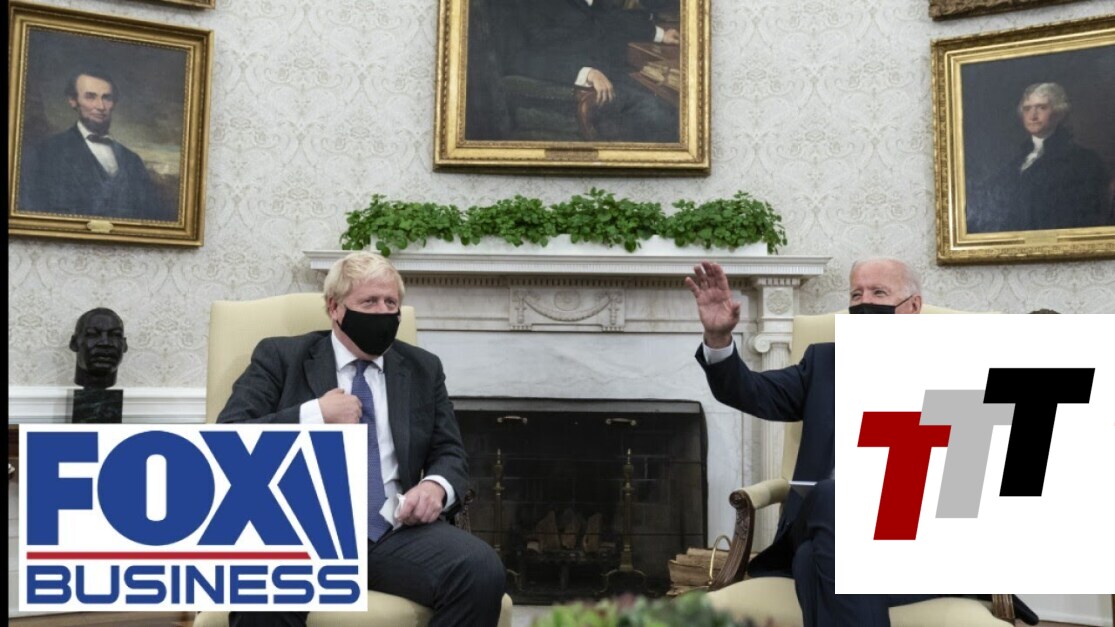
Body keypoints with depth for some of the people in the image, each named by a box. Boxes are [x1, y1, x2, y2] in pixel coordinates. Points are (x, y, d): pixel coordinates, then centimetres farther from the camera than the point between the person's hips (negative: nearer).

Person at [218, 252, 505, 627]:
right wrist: (315, 414, -9)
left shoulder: (423, 369, 18)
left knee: (482, 571, -26)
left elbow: (451, 455, 17)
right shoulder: (281, 358, 9)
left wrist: (436, 486, -6)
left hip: (396, 531, 3)